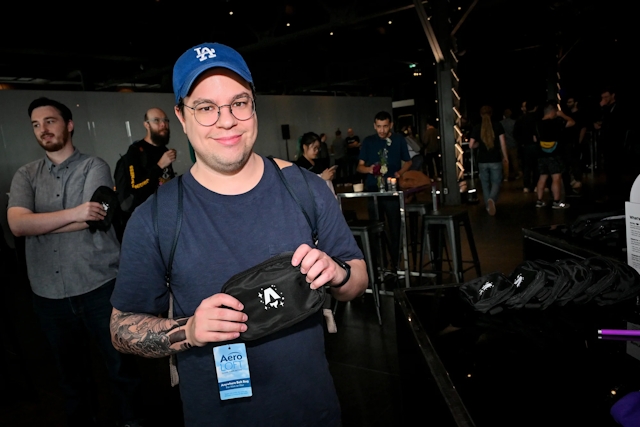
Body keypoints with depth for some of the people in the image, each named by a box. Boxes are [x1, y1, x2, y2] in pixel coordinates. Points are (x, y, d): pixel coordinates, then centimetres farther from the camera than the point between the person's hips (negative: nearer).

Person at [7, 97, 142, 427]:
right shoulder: (25, 175, 7)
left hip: (99, 286, -3)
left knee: (120, 364, 10)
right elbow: (17, 225, -10)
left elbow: (93, 220, -15)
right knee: (71, 372, 19)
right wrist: (74, 213, -18)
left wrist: (38, 223, -6)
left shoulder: (94, 167, -1)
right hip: (49, 294, 3)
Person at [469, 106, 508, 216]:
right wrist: (505, 157, 6)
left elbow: (471, 145, -3)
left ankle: (488, 206, 18)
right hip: (496, 160, -1)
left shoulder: (477, 128, 0)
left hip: (482, 161, 1)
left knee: (485, 184, 14)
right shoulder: (497, 125, -1)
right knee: (496, 183, 5)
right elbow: (503, 143, -2)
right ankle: (492, 199, -24)